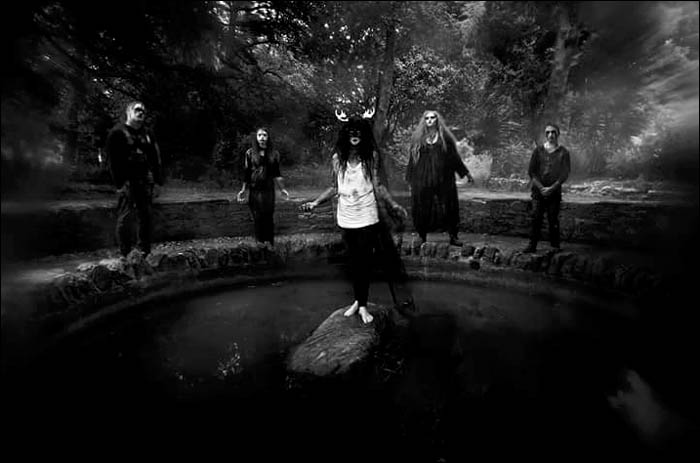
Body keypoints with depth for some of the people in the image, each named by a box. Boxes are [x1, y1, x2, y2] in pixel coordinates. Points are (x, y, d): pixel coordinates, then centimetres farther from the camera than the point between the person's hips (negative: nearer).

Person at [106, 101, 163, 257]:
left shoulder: (147, 133, 17)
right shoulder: (117, 132, 0)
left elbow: (155, 157, 14)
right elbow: (113, 159, -6)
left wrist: (158, 178, 4)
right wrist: (119, 182, -13)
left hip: (145, 180, 5)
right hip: (127, 181, -5)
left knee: (147, 216, 6)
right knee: (125, 217, -5)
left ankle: (145, 251, 15)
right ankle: (126, 254, 2)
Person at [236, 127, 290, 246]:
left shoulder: (273, 153, 6)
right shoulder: (250, 153, 2)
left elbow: (276, 174, 9)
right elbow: (246, 173, 4)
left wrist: (282, 189, 5)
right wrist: (243, 190, 4)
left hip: (268, 190, 1)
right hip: (254, 191, -1)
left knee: (268, 218, 2)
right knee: (257, 219, 2)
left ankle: (270, 244, 10)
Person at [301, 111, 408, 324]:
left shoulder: (371, 156, -3)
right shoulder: (337, 158, 3)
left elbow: (378, 186, -4)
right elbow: (334, 188, 9)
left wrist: (393, 205, -17)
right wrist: (315, 202, 2)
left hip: (367, 217, -3)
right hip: (346, 218, 3)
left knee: (364, 261, 1)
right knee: (353, 260, 13)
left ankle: (362, 305, 14)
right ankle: (357, 300, 27)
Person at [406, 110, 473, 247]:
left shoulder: (445, 138, 9)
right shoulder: (417, 138, 9)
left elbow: (455, 157, 12)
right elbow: (412, 160, 9)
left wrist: (466, 173, 12)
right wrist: (409, 179, 7)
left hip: (444, 180, 0)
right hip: (422, 181, 0)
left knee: (448, 207, 1)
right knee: (422, 209, 1)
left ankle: (453, 236, 10)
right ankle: (422, 237, 12)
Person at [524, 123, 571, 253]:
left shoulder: (563, 152, 4)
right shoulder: (538, 150, 7)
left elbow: (565, 174, -1)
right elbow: (531, 171, 3)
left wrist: (552, 188, -11)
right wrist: (541, 187, -7)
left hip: (555, 191, -1)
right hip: (538, 190, 1)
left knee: (553, 219, -1)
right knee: (536, 217, -5)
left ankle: (555, 246, 8)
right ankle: (532, 244, -1)